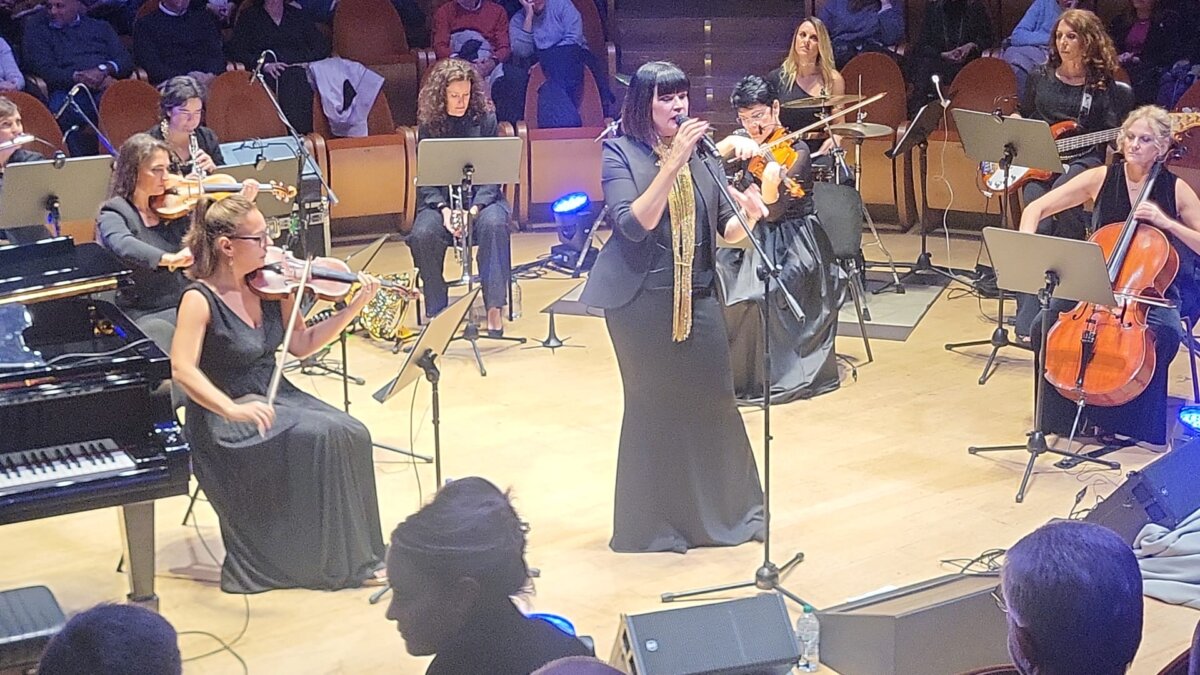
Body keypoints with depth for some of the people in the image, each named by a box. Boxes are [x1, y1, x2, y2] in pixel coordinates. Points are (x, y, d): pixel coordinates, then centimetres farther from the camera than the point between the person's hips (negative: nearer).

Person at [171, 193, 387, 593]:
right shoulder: (200, 299, -16)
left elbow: (301, 345, 8)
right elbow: (183, 370, -27)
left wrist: (353, 308, -2)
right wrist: (232, 409, -40)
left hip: (273, 398, 7)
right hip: (225, 418, -7)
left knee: (350, 434, -15)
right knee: (317, 438, -26)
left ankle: (353, 559, -4)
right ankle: (322, 560, -10)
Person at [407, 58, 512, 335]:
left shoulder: (485, 119, -1)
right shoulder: (428, 124, 2)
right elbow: (426, 179, 0)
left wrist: (475, 209, -20)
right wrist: (444, 209, -19)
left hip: (482, 196, -1)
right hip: (439, 199, 1)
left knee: (493, 225, -34)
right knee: (423, 234, -30)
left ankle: (494, 308, -28)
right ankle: (436, 311, -15)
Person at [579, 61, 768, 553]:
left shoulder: (702, 151, 6)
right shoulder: (621, 152, -5)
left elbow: (726, 230, 7)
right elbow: (633, 225, -19)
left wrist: (749, 215, -16)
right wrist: (674, 162, -24)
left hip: (698, 296, 4)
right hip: (642, 301, -4)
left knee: (713, 399, 5)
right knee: (653, 404, 3)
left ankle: (726, 511, 21)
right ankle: (653, 523, 16)